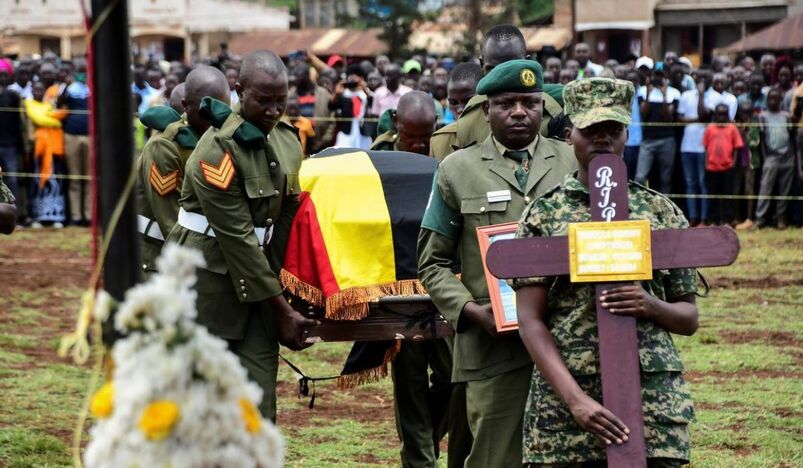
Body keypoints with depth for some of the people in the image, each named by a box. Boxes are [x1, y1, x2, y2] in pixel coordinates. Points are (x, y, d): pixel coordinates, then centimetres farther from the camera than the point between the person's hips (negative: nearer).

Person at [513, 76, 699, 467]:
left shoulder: (662, 213, 10)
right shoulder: (544, 215, 4)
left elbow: (689, 318, 14)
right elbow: (530, 321, -2)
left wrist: (653, 307, -10)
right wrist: (576, 400, -15)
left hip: (653, 401, 1)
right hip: (563, 395, -1)